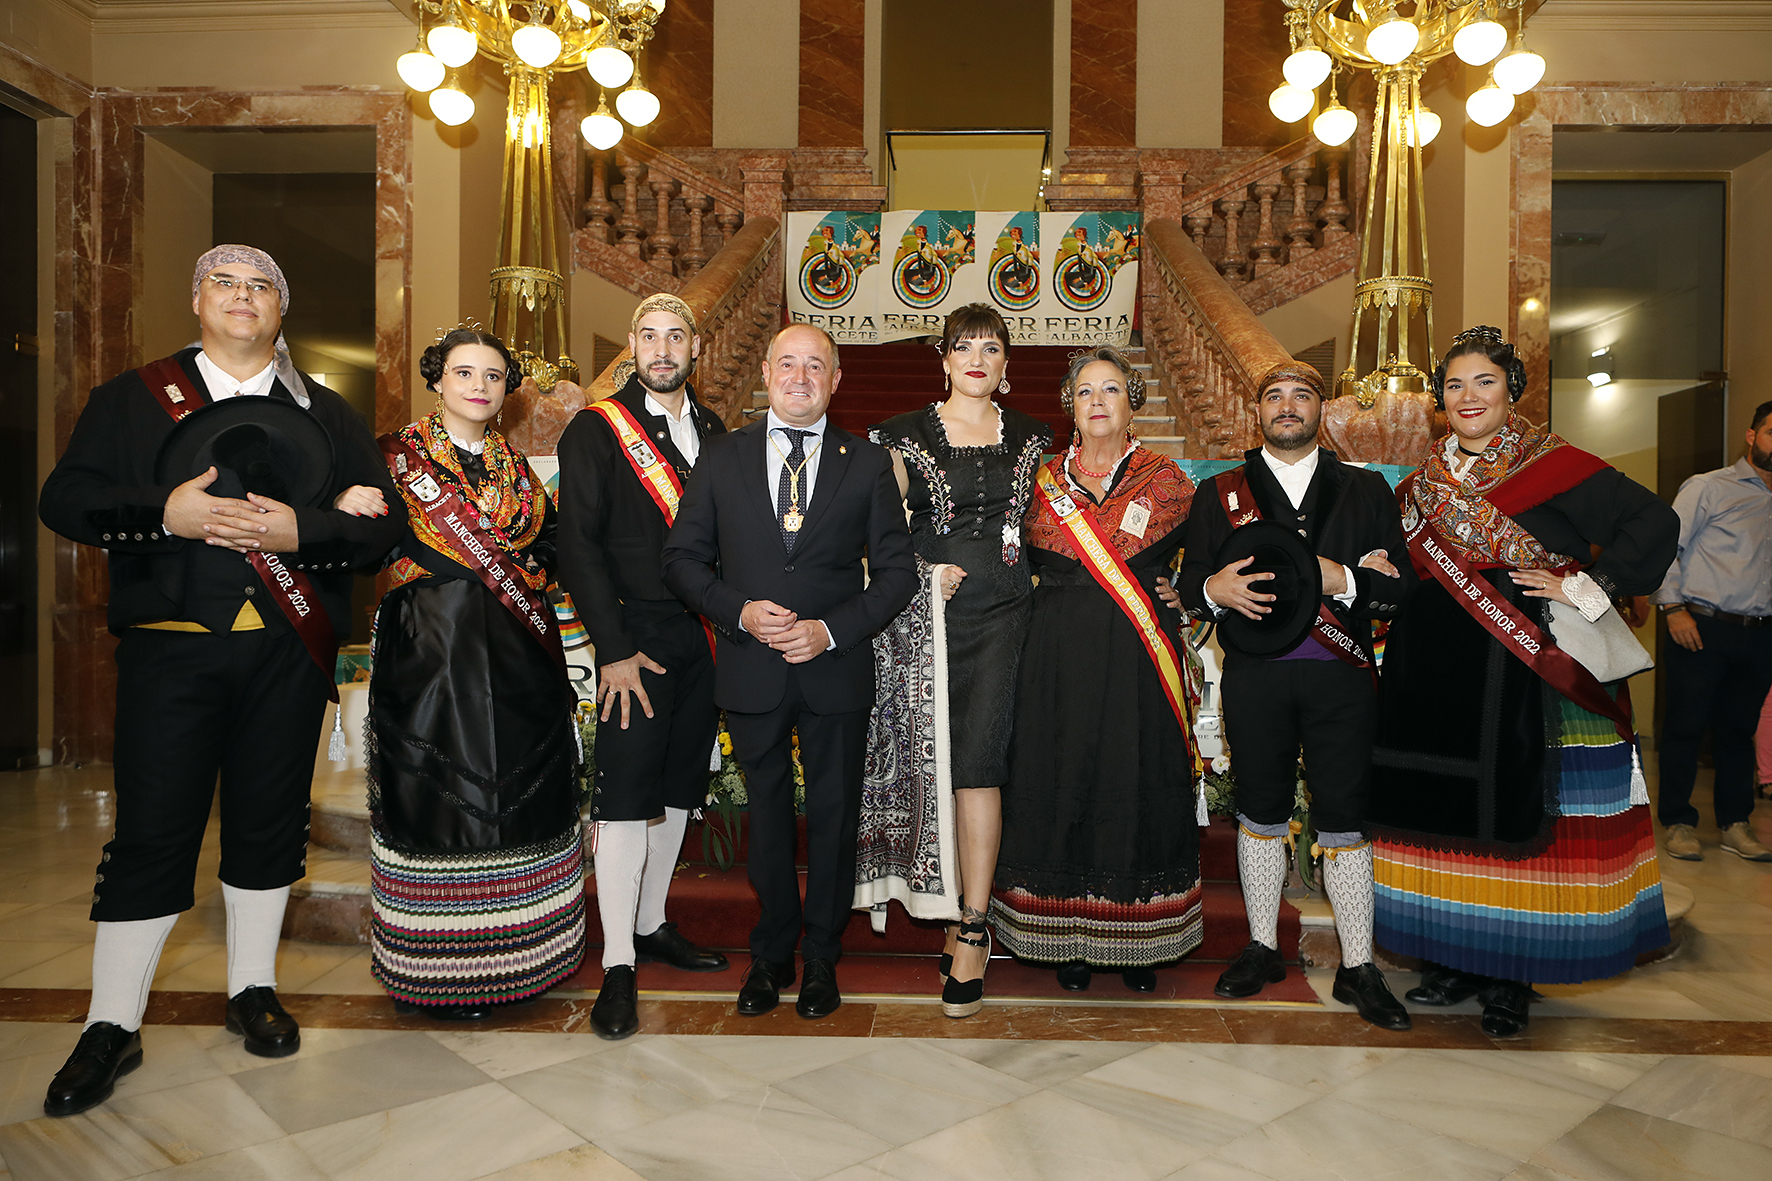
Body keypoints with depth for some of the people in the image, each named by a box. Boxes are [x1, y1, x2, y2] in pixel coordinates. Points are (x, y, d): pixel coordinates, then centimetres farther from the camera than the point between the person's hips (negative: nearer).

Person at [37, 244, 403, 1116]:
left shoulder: (327, 414, 11)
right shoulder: (129, 399, 10)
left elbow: (382, 523, 3)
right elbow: (63, 500, 0)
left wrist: (299, 530, -15)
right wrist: (165, 513, -17)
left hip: (290, 652, 2)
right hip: (169, 648, -1)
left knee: (269, 819, 9)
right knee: (152, 828, 1)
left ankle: (252, 989, 27)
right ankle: (111, 1027, 16)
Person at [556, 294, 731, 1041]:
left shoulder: (713, 431, 13)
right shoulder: (596, 432, -3)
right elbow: (579, 546, -8)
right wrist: (614, 649, -13)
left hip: (705, 638, 5)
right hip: (637, 637, -5)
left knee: (678, 789, 13)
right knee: (625, 795, -4)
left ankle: (651, 924, 29)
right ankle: (618, 966, 5)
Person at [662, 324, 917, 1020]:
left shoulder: (868, 464, 2)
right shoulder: (721, 459, 4)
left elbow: (897, 572, 1)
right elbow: (682, 559, 4)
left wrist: (831, 630, -13)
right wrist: (740, 612, -13)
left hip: (837, 671, 0)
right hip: (751, 673, 1)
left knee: (833, 814, 11)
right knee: (766, 814, 14)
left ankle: (821, 958, 31)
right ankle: (772, 955, 33)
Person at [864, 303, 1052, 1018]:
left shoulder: (1028, 436, 13)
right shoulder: (907, 435, 6)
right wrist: (922, 571, -7)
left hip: (1001, 613, 0)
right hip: (928, 611, 0)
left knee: (977, 764, -9)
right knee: (935, 762, 5)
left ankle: (971, 932, -2)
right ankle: (961, 909, 24)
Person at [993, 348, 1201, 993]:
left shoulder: (1164, 479, 5)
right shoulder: (1047, 475, 12)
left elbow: (1113, 543, -7)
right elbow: (1035, 553, 4)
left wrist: (1063, 494, 0)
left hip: (1138, 656, -1)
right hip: (1061, 654, 2)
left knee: (1136, 782, 3)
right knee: (1063, 777, 3)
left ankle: (1137, 940, 18)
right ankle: (1070, 939, 16)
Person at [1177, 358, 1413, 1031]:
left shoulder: (1366, 491, 11)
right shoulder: (1219, 493, 12)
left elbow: (1399, 588, 5)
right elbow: (1188, 582, 7)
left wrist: (1341, 580, -13)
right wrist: (1215, 588, -15)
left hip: (1340, 678, 0)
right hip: (1254, 677, 1)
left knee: (1344, 818, 1)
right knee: (1261, 813, 9)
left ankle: (1357, 968, 14)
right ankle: (1262, 949, 24)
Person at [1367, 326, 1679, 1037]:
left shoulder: (1553, 465, -3)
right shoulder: (1425, 483, 13)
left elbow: (1655, 524, -8)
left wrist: (1586, 590, -13)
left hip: (1524, 672, -4)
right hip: (1433, 677, 5)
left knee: (1514, 811, -1)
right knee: (1444, 811, 8)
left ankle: (1508, 978, 14)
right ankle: (1452, 961, 21)